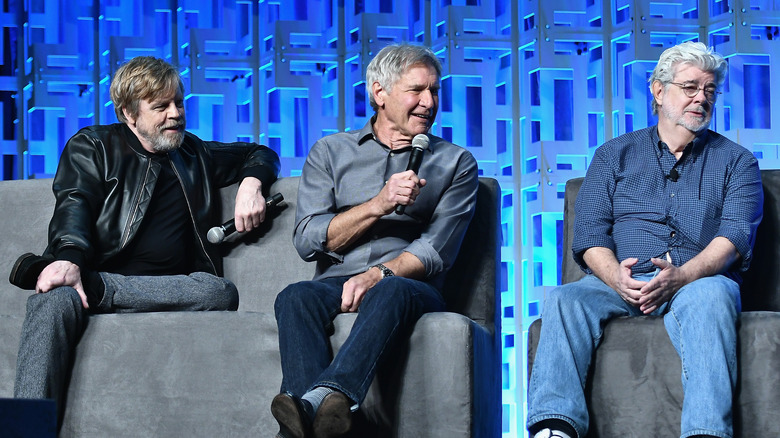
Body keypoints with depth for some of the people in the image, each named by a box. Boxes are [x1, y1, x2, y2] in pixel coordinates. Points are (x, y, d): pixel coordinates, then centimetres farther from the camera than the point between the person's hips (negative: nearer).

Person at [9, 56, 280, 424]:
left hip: (167, 289, 3)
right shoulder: (92, 146, 16)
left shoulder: (195, 155, 29)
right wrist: (69, 256, -25)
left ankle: (90, 285, -34)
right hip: (98, 275, -3)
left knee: (222, 292, -33)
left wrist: (251, 183, 13)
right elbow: (75, 204, -2)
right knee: (54, 300, -39)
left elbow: (260, 154, 40)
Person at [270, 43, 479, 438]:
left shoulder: (456, 163, 16)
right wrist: (379, 205, -8)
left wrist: (378, 275, -15)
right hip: (335, 284, 1)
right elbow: (307, 240, 5)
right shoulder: (330, 152, 18)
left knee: (391, 292, -38)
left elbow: (436, 250, 3)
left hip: (410, 287, -1)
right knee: (295, 298, -34)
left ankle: (320, 397, -60)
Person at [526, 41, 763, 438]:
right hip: (622, 283, 2)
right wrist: (615, 276, -16)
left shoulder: (736, 162, 17)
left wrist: (680, 277, -20)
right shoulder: (614, 155, 20)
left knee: (709, 296, -38)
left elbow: (735, 234, 0)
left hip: (698, 282, -1)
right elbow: (590, 234, 8)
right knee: (565, 298, -30)